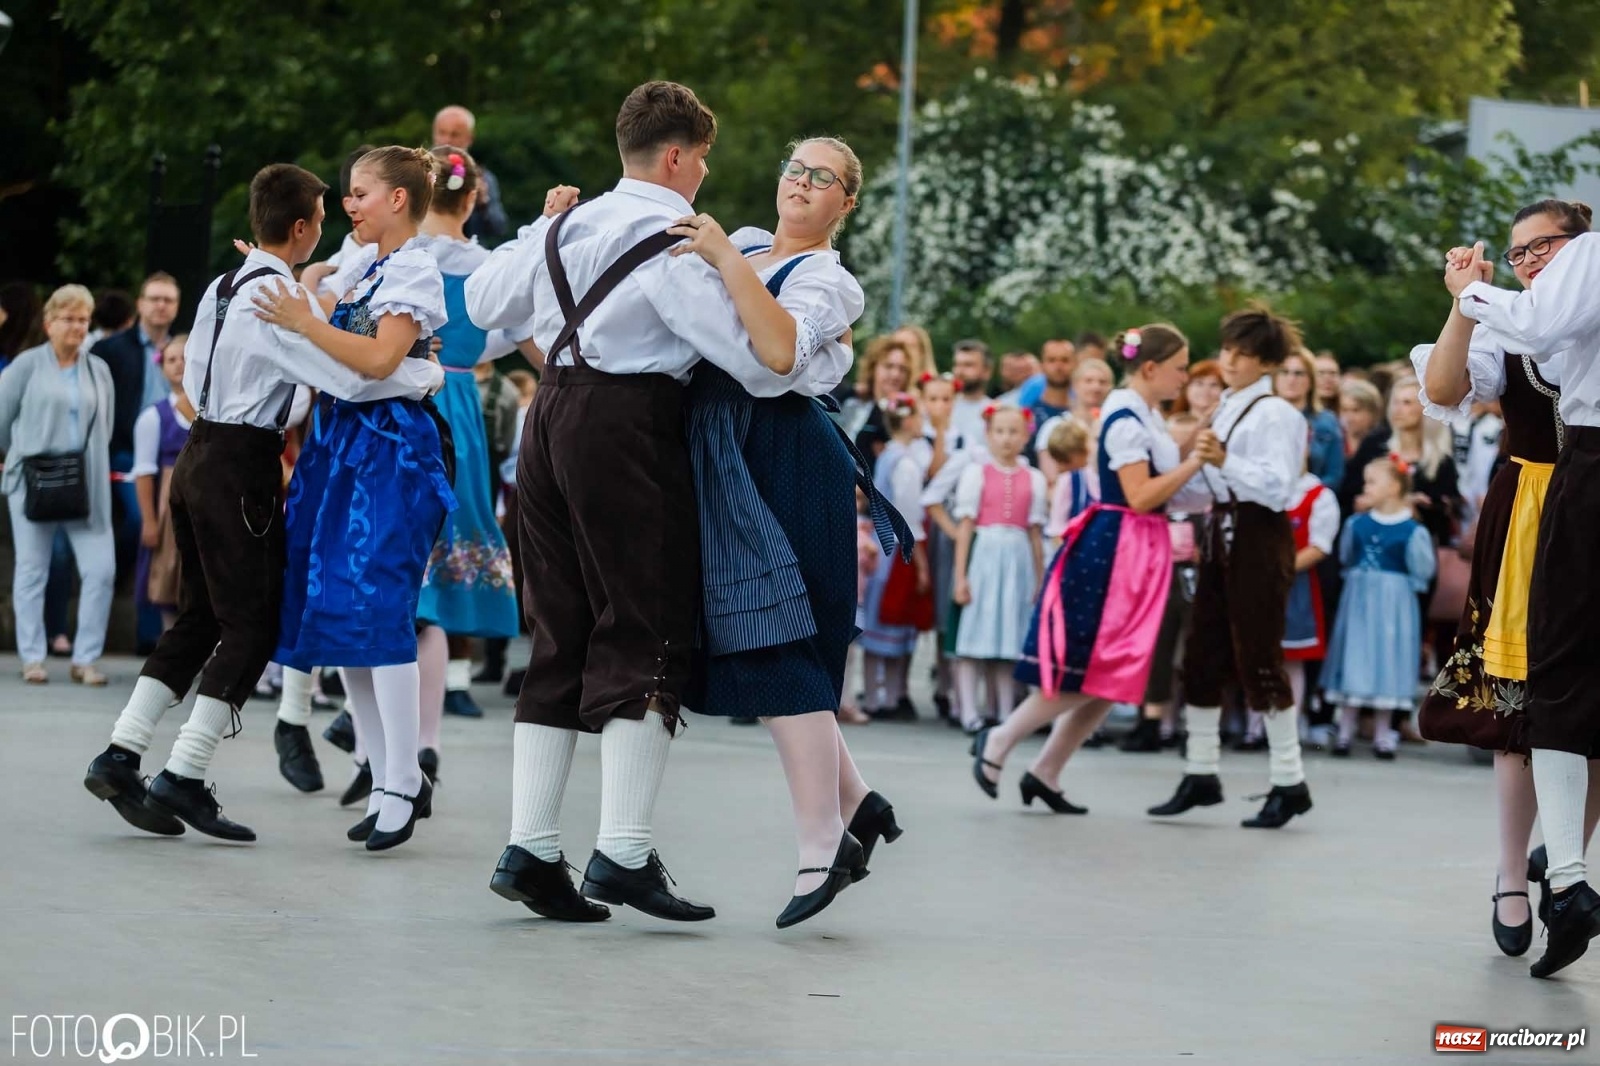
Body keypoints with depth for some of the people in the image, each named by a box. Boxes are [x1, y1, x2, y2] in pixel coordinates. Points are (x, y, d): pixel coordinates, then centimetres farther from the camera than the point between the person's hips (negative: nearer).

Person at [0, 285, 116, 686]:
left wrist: (91, 460, 12)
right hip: (35, 483, -3)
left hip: (86, 484, 3)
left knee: (101, 569, -6)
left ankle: (86, 658, 2)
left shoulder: (99, 370, 11)